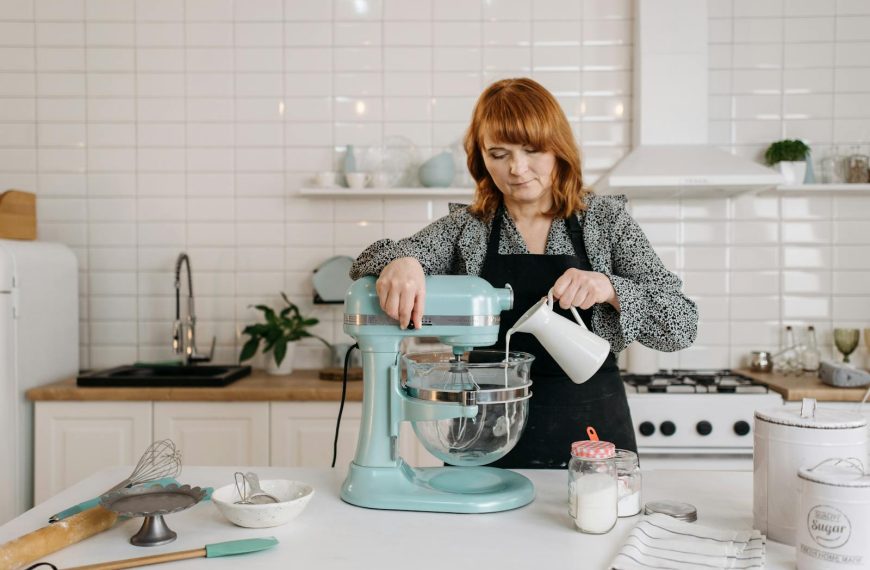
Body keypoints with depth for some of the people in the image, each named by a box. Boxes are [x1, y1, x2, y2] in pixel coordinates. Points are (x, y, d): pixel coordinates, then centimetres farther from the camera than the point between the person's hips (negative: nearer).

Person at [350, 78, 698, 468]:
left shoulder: (606, 220, -2)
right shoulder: (464, 228, 0)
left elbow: (680, 327, -6)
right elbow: (369, 265, -11)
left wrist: (610, 289, -25)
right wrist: (399, 262, -34)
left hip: (591, 436, 0)